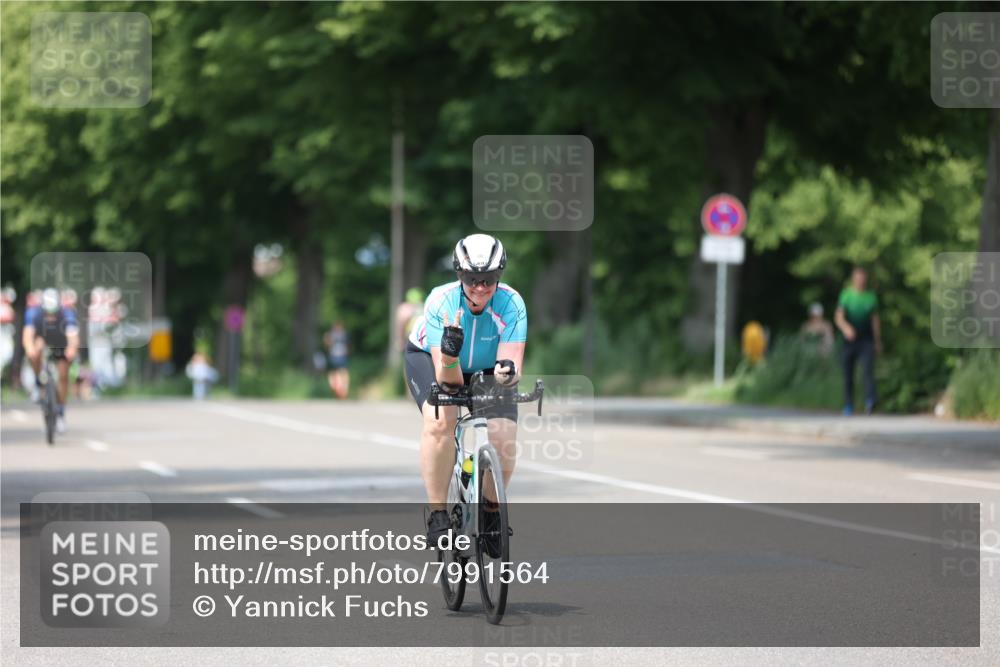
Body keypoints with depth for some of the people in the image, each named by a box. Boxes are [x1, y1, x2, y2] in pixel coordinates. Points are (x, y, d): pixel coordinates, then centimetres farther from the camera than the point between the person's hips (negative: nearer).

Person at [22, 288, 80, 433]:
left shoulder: (67, 314, -36)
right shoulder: (34, 312, -33)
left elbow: (73, 335, -49)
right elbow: (27, 334, -44)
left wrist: (72, 349, -71)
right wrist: (30, 349, -66)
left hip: (61, 345, 0)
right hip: (42, 342, 0)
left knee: (63, 376, -7)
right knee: (34, 353, -33)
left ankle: (61, 412, 11)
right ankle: (38, 382, -11)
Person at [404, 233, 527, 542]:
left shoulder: (511, 304, -30)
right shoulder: (441, 302, -33)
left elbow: (512, 361, -35)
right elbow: (449, 380, -36)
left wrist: (507, 371, -58)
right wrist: (449, 355, -56)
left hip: (486, 367, 2)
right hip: (429, 357, -2)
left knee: (504, 441, -19)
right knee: (440, 419, -33)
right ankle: (437, 514, -20)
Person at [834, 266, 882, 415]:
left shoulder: (871, 296, 8)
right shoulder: (846, 295, 0)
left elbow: (875, 319, 15)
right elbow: (838, 316, -10)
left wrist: (878, 341, 17)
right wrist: (845, 327, -32)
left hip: (867, 340, 0)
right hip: (850, 339, 0)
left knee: (868, 369, -17)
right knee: (848, 374, 4)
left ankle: (869, 402, -29)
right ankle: (848, 406, 15)